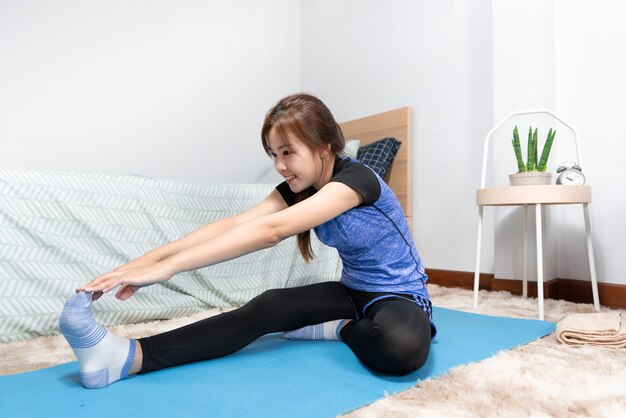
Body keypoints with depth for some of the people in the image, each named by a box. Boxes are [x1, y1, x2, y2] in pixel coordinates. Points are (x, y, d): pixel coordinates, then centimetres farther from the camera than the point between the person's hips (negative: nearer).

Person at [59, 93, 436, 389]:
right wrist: (147, 259, -27)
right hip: (354, 292, 5)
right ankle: (129, 357, -30)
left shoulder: (356, 178, -25)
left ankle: (339, 328, -9)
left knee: (402, 348, -40)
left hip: (401, 296, -5)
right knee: (270, 307, -22)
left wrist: (167, 267, -41)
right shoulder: (298, 187, -2)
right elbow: (234, 224, -16)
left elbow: (270, 231, -38)